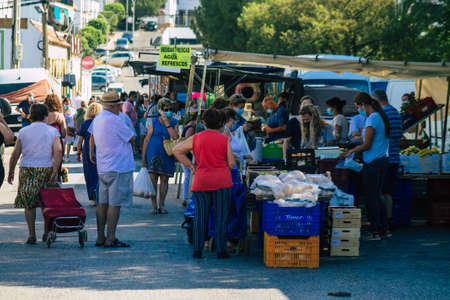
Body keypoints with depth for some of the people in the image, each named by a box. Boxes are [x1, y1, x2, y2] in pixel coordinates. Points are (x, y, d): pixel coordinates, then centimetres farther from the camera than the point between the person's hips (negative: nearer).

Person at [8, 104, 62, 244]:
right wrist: (55, 172, -13)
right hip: (47, 169, 0)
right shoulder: (52, 131, 1)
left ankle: (32, 234, 1)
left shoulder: (23, 131, 2)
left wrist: (11, 172, 8)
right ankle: (47, 233, 13)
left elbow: (15, 154, 0)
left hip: (27, 170, 0)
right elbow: (58, 151, -12)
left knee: (29, 204, 6)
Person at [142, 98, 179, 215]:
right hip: (153, 154, -1)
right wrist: (143, 157, 2)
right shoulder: (154, 122, 4)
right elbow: (147, 139, 5)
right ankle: (154, 206, 3)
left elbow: (175, 138, -10)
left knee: (164, 179, 4)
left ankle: (161, 205, 13)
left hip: (167, 155, 1)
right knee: (153, 179, -3)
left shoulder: (174, 123, 6)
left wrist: (167, 124, -13)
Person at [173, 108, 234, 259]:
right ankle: (221, 250, 3)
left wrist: (191, 166, 8)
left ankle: (197, 250, 6)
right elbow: (231, 163, 0)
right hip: (222, 181, -2)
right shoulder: (224, 139, -1)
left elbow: (176, 150, 4)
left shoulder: (196, 138, 3)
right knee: (221, 217, 3)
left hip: (201, 182, 2)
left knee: (200, 217, 7)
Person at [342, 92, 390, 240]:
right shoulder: (381, 117, 12)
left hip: (372, 162, -9)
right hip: (382, 160, 9)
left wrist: (350, 152, -4)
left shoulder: (372, 119, -17)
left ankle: (375, 231, 1)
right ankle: (385, 228, 20)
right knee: (378, 196, 16)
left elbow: (367, 145, -17)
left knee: (371, 197, -2)